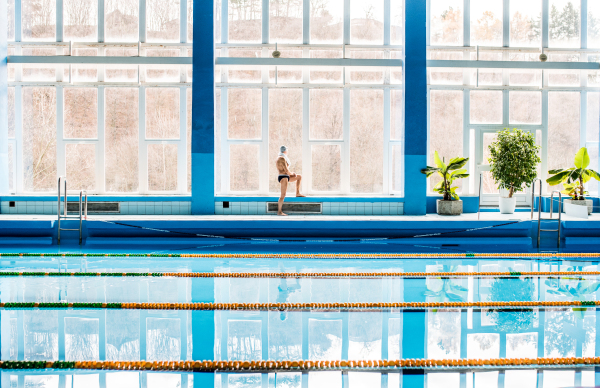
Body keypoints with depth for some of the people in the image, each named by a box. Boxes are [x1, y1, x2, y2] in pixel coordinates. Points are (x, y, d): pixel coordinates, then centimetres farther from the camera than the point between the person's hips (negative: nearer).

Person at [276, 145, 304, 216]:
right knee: (283, 196, -12)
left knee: (299, 177, 24)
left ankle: (297, 193, 22)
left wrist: (291, 173, 11)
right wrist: (291, 173, 1)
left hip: (285, 177, 10)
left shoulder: (279, 158, 15)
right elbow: (286, 170, -18)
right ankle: (279, 212, -10)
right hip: (283, 178, -10)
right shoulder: (282, 158, -16)